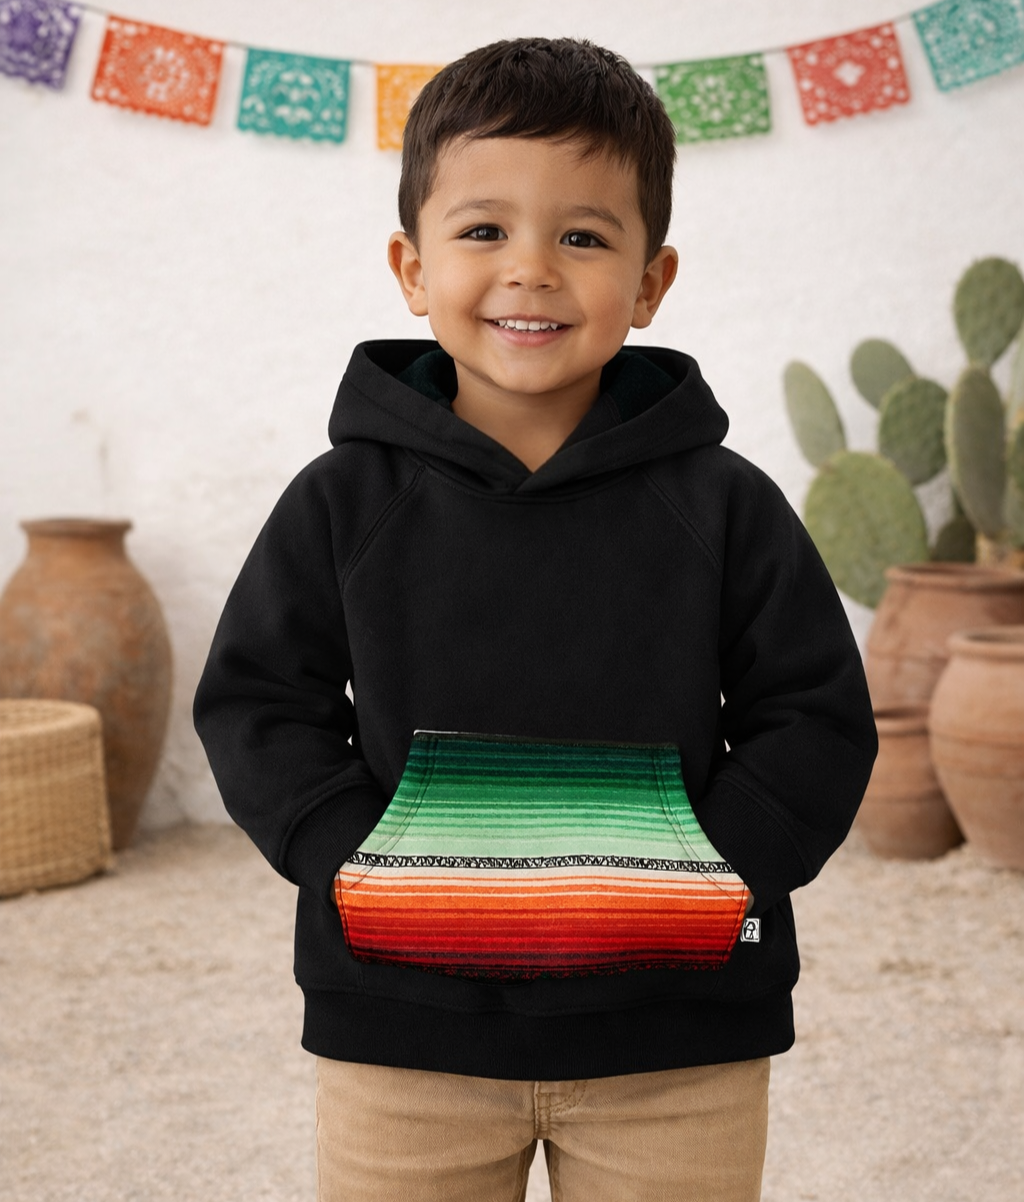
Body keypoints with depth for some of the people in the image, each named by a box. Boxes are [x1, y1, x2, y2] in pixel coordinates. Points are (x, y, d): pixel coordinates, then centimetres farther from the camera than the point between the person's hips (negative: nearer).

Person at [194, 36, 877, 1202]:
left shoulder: (723, 504, -1)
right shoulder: (345, 500, 0)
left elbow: (818, 722, 1)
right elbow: (255, 704, 2)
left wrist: (703, 871, -14)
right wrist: (365, 864, -13)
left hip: (676, 1038, 0)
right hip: (404, 1030, 0)